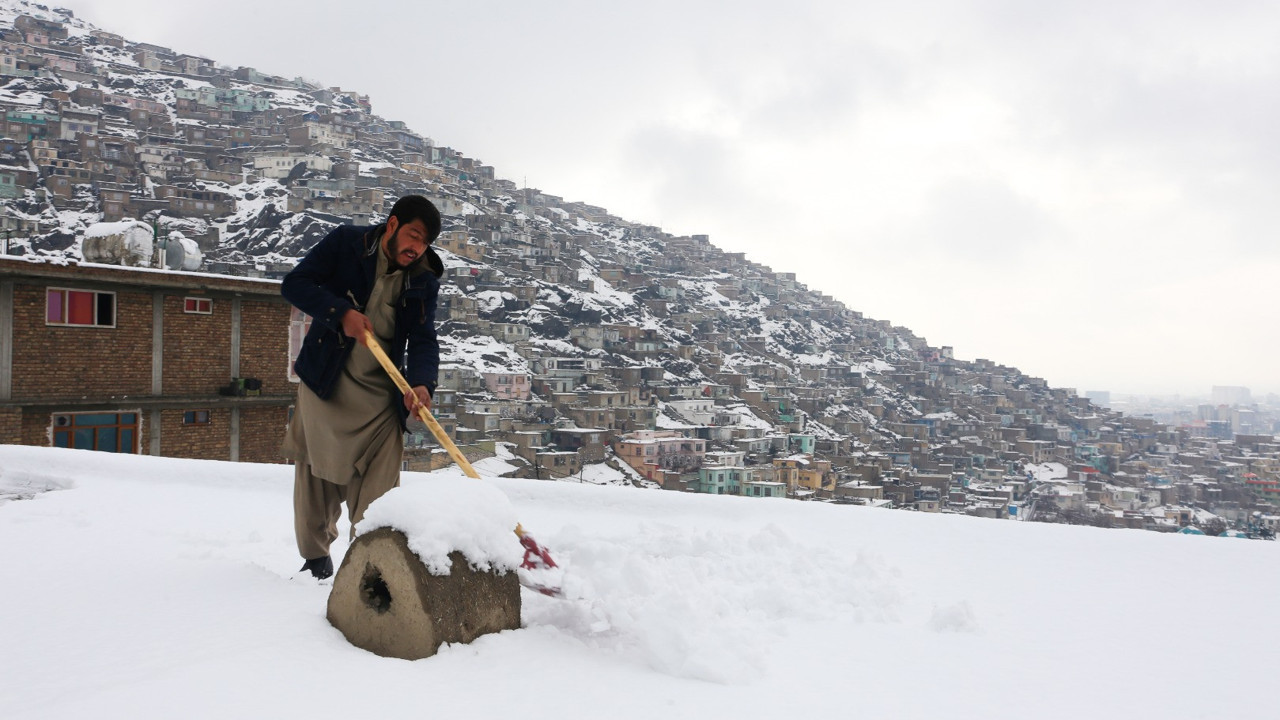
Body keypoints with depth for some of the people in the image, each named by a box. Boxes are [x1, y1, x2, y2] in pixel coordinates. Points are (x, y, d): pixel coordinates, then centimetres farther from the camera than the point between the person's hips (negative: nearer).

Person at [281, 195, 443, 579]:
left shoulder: (423, 281, -2)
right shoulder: (345, 243, -7)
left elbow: (423, 340, -9)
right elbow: (294, 283, -11)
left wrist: (421, 383, -28)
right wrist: (341, 312, -24)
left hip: (381, 393, 1)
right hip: (325, 382, -1)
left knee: (379, 487, -5)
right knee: (316, 472, 10)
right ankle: (316, 556, 29)